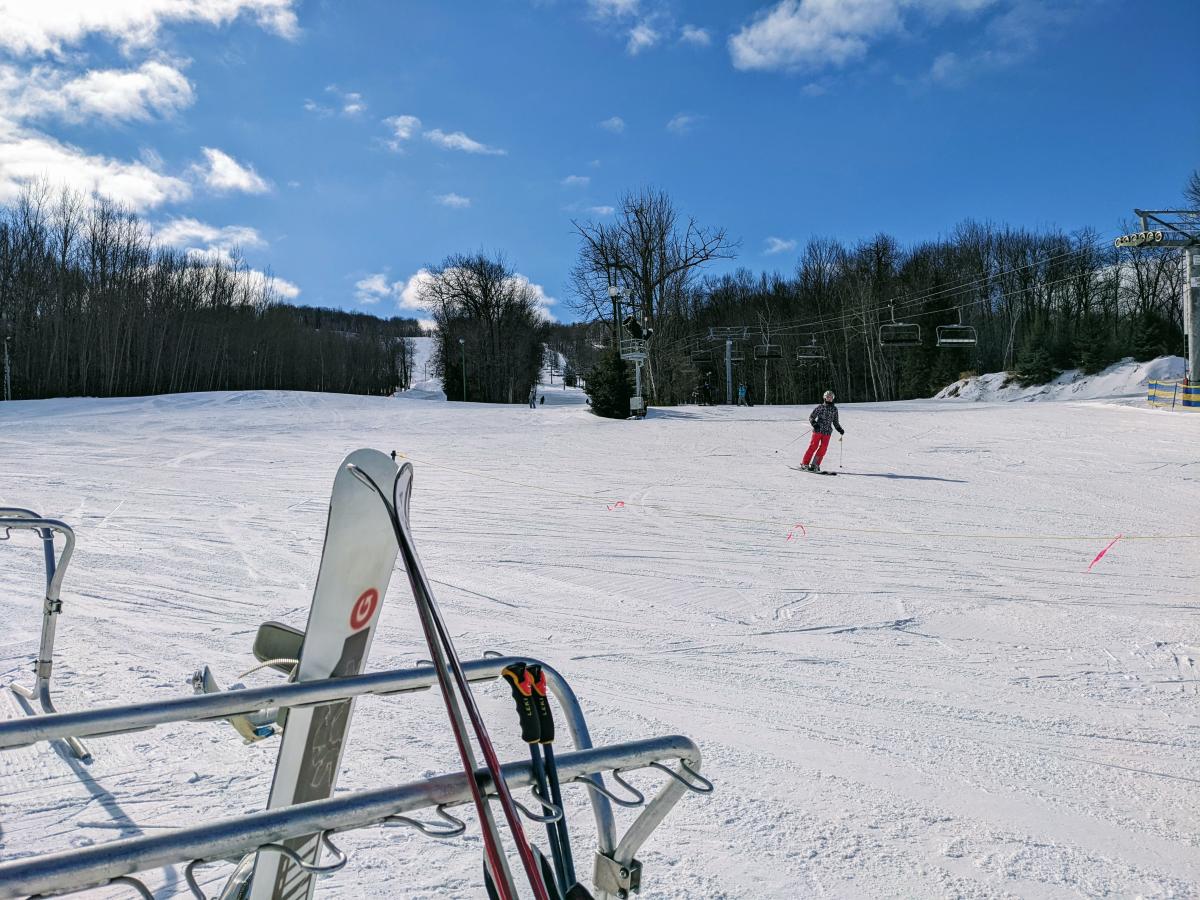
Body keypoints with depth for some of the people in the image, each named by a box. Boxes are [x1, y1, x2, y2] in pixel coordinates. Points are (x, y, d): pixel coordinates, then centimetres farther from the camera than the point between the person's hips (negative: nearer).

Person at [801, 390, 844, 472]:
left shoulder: (834, 409, 13)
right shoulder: (820, 407, 1)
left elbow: (835, 422, 22)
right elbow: (811, 417, 1)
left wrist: (840, 430, 11)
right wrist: (814, 424, -16)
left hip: (827, 432, 4)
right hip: (818, 430, -4)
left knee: (823, 448, -6)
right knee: (813, 446, -8)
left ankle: (815, 464, -1)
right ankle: (805, 463, -2)